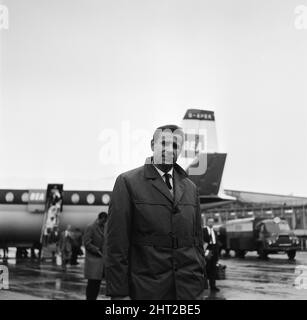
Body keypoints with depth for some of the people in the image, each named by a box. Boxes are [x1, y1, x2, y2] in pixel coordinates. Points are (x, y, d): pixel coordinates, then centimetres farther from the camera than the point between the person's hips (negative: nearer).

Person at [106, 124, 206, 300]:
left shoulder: (191, 188, 12)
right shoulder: (128, 182, -3)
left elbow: (197, 239, 15)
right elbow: (117, 242, -6)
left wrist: (201, 286, 11)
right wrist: (119, 293, -10)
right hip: (147, 291, -4)